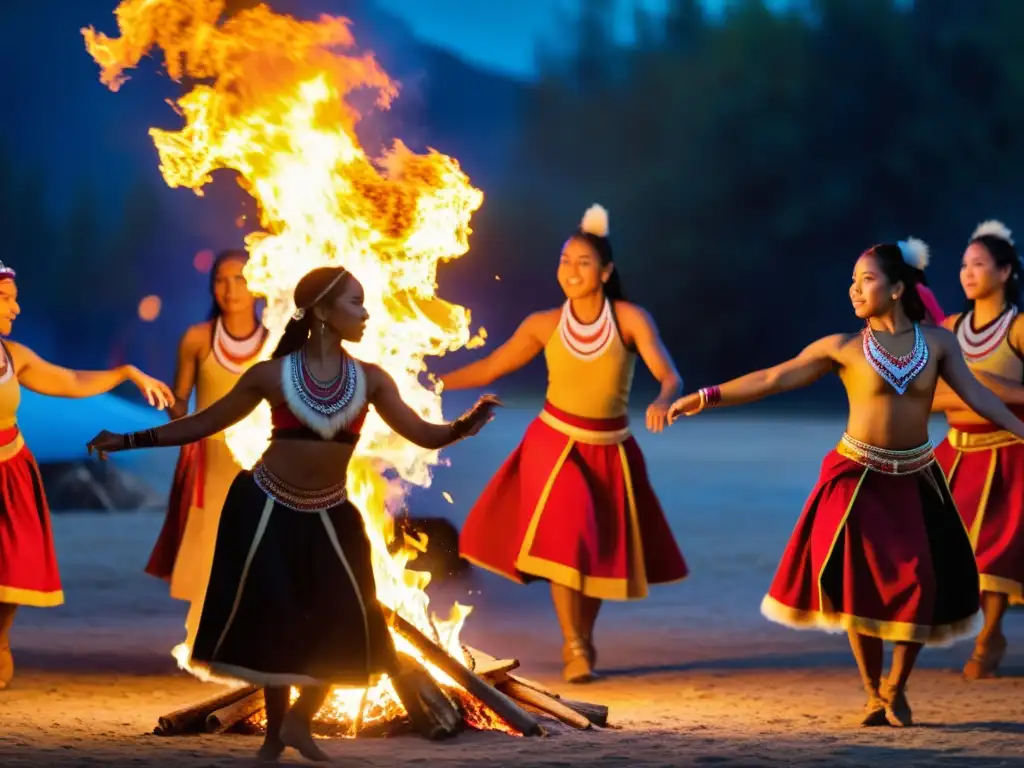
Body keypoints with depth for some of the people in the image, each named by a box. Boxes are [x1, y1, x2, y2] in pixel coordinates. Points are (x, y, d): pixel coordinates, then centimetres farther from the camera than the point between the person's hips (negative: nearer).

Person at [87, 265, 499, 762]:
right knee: (274, 624, -1)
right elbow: (202, 424, -2)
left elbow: (426, 435, -5)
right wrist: (130, 441, -6)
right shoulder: (272, 375, -10)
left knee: (345, 627, -4)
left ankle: (299, 721, 19)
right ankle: (276, 731, 17)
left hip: (328, 516, 3)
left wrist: (466, 426, -27)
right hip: (267, 509, -3)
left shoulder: (370, 380, -3)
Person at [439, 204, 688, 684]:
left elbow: (671, 377, -21)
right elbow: (489, 369, 2)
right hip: (555, 445, 0)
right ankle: (574, 648, -10)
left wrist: (662, 401, -44)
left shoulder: (630, 319, -11)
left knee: (603, 548, 7)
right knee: (564, 537, -17)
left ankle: (583, 639, 29)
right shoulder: (544, 325, -6)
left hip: (610, 450, 0)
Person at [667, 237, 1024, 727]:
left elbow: (977, 396, 1)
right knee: (861, 587, -4)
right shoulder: (843, 348, -4)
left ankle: (896, 689, 20)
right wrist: (707, 397, -10)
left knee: (924, 588, -2)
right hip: (859, 480, -1)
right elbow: (773, 380, -5)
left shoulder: (938, 342, 0)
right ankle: (874, 695, 15)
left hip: (915, 482, 1)